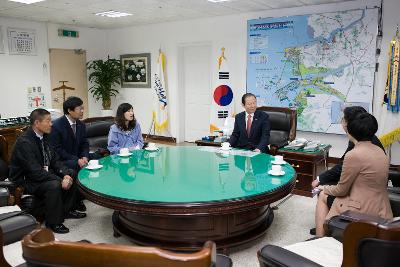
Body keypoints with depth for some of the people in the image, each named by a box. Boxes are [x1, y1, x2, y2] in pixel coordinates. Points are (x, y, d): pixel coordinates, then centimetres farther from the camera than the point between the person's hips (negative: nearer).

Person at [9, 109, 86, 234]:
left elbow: (55, 160, 5)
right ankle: (53, 223, -13)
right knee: (54, 185, -32)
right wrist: (60, 180, -28)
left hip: (43, 174, 9)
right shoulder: (24, 142, -23)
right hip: (26, 181, -9)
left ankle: (67, 210, 13)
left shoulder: (43, 137, 2)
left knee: (72, 175, -1)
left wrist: (66, 174, -13)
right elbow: (35, 171, -28)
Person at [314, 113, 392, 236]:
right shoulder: (380, 151, 6)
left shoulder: (354, 155, -20)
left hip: (363, 211, -8)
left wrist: (324, 188, 11)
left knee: (323, 197, 13)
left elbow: (341, 190, -10)